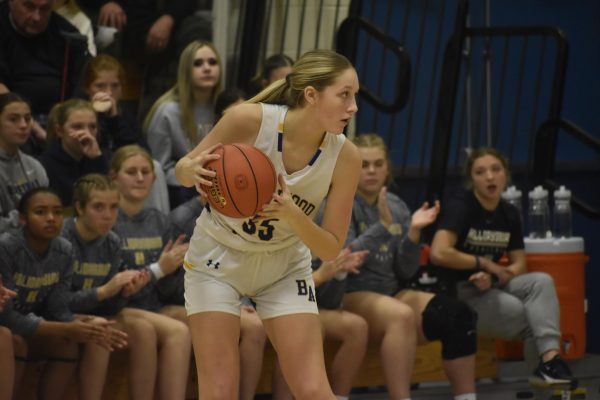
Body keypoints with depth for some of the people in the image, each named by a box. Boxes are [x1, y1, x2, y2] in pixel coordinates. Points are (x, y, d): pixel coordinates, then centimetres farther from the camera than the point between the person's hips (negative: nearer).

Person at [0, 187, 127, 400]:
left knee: (67, 343, -18)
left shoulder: (64, 251, -7)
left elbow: (57, 309, -7)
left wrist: (85, 327, -29)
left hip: (28, 327, 6)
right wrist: (67, 329, -32)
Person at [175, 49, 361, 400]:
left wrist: (292, 215, -33)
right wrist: (194, 172, -36)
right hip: (218, 257, -2)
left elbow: (331, 249, -13)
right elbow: (182, 170, -11)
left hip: (284, 266, 2)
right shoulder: (250, 120, -26)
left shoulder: (345, 156, -20)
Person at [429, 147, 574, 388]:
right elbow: (439, 253, -27)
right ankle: (545, 366, -2)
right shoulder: (460, 207, -13)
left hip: (490, 287, 6)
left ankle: (550, 358, -32)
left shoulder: (509, 214, 6)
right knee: (534, 314, -22)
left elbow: (519, 265, 5)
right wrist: (485, 264, -17)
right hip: (457, 295, -6)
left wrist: (493, 277, -17)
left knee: (541, 281, -21)